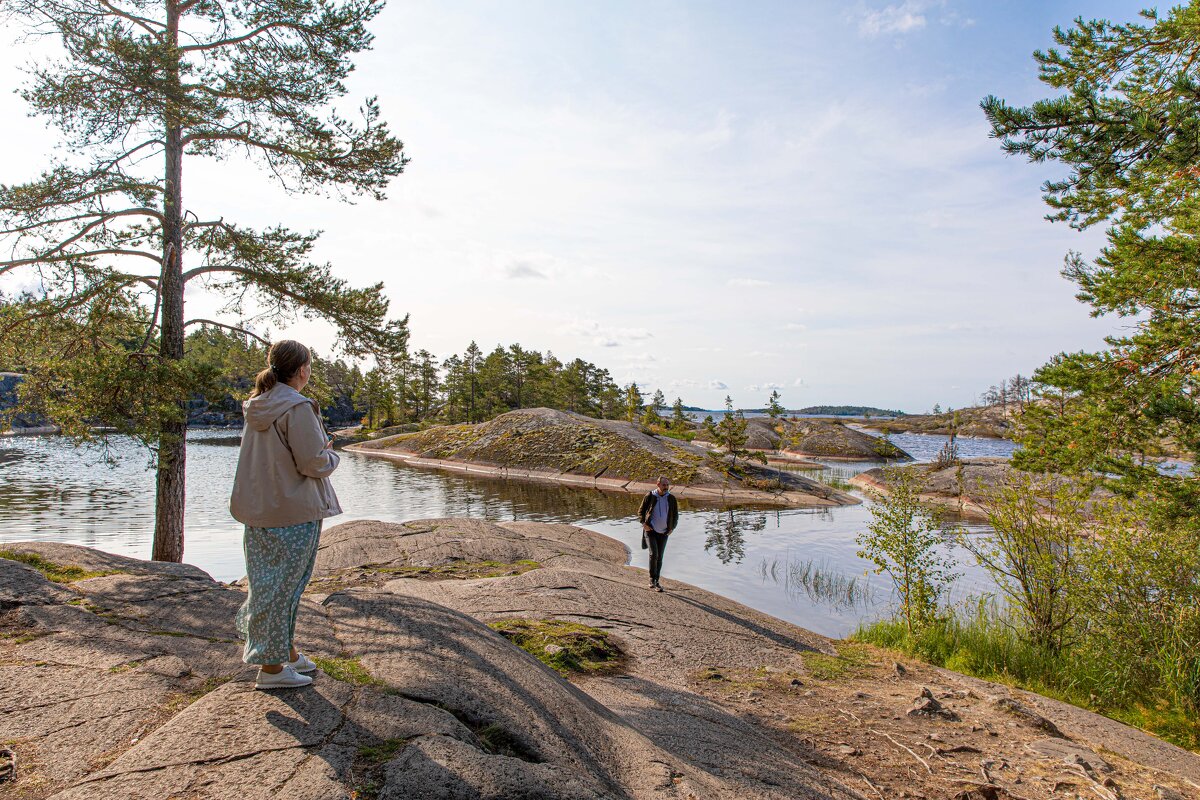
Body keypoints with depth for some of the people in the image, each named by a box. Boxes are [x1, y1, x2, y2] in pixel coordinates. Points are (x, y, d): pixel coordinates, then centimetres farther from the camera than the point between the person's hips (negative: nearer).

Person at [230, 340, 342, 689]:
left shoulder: (257, 405, 9)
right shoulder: (297, 407, -18)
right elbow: (313, 462, -20)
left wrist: (321, 449, 13)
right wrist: (331, 456, 0)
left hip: (260, 510, 9)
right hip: (294, 511, -9)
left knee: (269, 582, 18)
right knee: (283, 586, 2)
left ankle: (287, 652, 34)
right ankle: (272, 666, 13)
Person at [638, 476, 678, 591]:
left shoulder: (671, 498, 0)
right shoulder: (650, 497, -6)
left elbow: (675, 515, 13)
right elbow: (640, 512, 5)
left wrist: (672, 528, 1)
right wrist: (644, 524, -9)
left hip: (663, 533, 3)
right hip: (650, 531, -3)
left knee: (659, 558, 7)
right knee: (653, 554, -19)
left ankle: (656, 582, 17)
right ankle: (652, 579, -6)